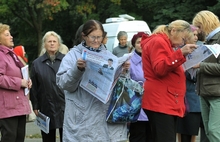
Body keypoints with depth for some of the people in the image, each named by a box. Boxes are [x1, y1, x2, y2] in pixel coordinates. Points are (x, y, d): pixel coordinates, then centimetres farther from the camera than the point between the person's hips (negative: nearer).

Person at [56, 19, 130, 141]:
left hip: (106, 113, 3)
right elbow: (63, 83, -6)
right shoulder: (73, 55, 4)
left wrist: (123, 71, -4)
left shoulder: (108, 55, 14)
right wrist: (77, 69, -22)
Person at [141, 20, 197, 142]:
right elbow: (159, 69, -20)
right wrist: (180, 53, -24)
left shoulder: (166, 44, 25)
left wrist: (183, 70, 18)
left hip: (167, 102, 11)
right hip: (160, 102, -11)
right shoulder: (158, 42, -7)